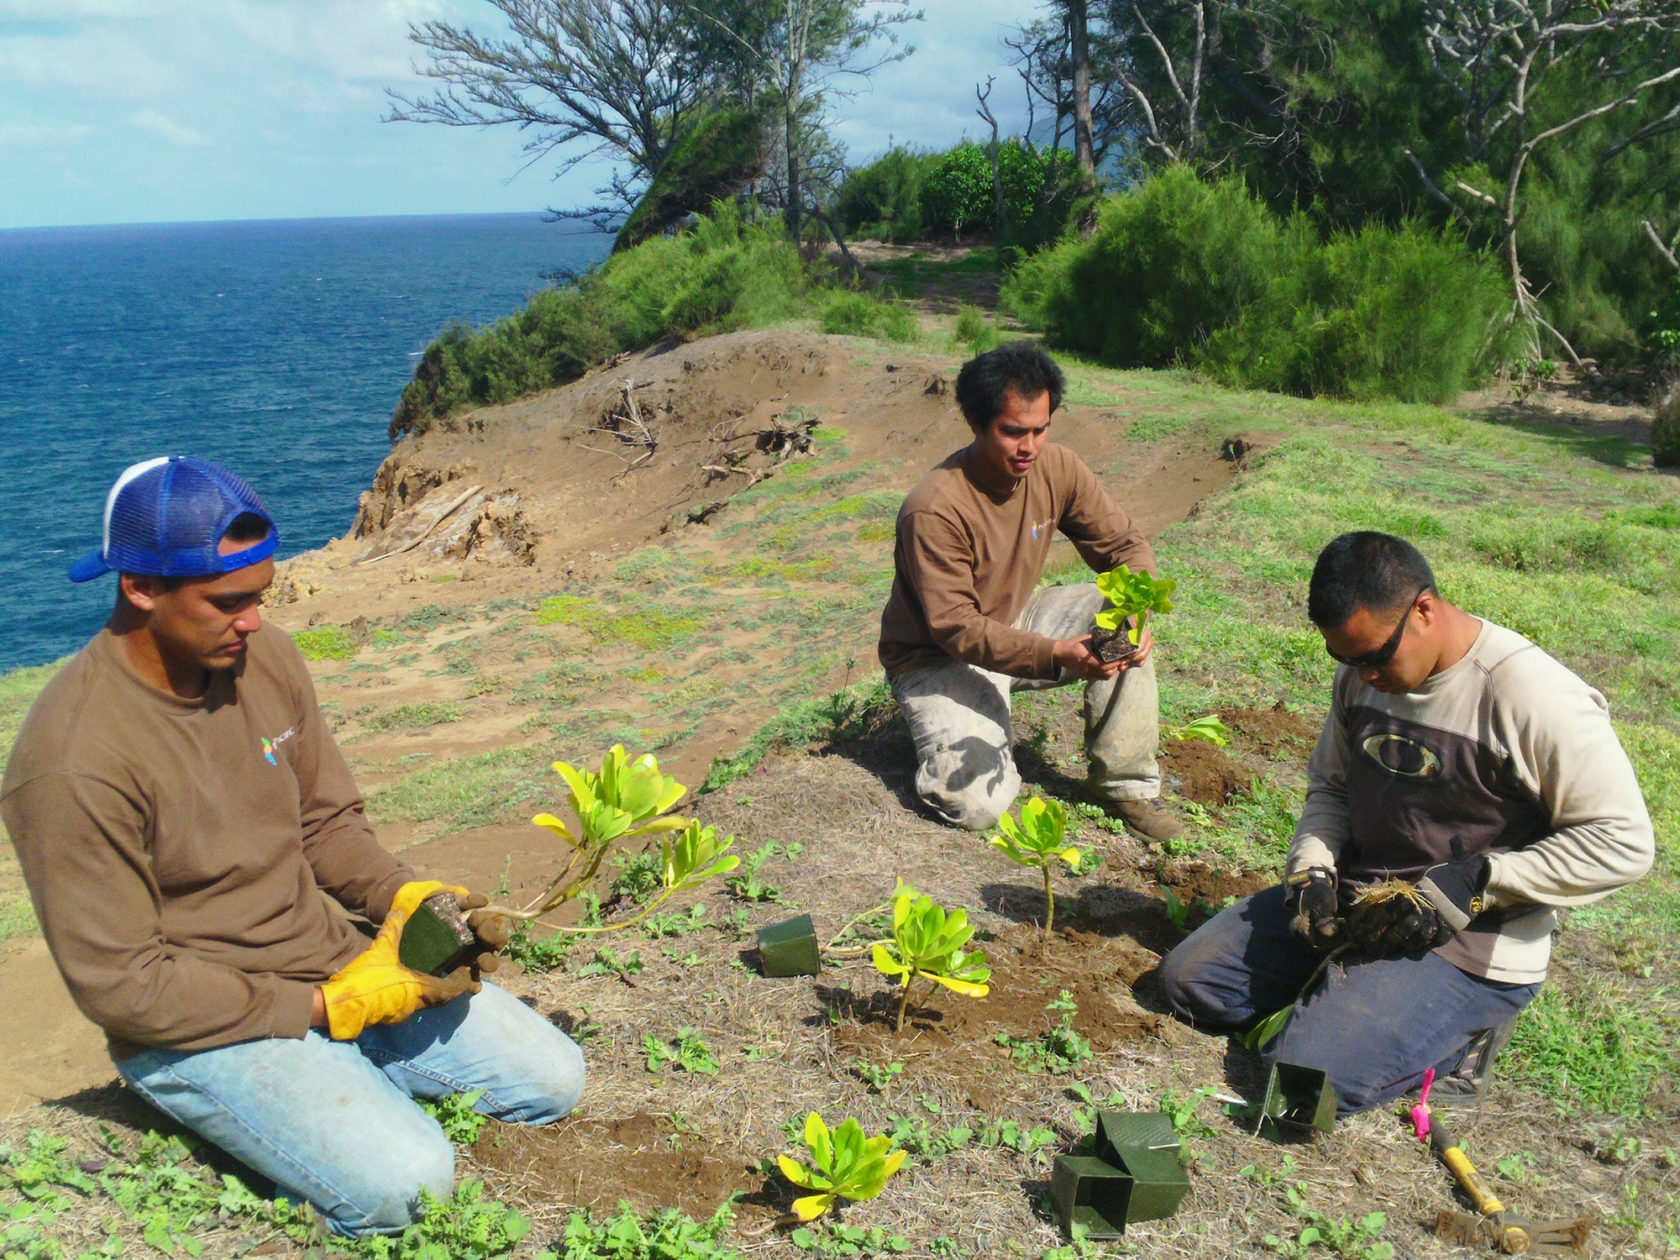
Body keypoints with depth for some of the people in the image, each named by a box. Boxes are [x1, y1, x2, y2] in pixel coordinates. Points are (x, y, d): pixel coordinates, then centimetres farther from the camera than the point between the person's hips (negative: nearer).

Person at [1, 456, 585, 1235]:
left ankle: (343, 1076, 13)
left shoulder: (264, 658, -3)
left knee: (552, 1080, 1)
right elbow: (120, 987, -20)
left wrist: (405, 897, -9)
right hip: (200, 1024, -6)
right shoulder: (74, 758, -24)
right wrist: (328, 1007, -20)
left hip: (336, 968, 7)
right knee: (403, 1180, -25)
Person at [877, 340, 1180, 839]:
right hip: (938, 658, -6)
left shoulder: (1057, 468, -10)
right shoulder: (934, 509, -29)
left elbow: (1123, 544, -2)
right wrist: (1055, 655, -39)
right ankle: (951, 730, 13)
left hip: (1016, 621, 6)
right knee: (978, 804, -22)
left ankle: (1124, 783, -5)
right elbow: (955, 629, -28)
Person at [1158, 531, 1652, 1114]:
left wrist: (1467, 887, -22)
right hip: (1357, 897, 8)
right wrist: (1313, 869, -5)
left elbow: (1624, 843, -19)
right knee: (1187, 979, 2)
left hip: (1468, 947, -7)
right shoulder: (1361, 676, 2)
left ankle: (1459, 1034, 4)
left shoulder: (1536, 699, -21)